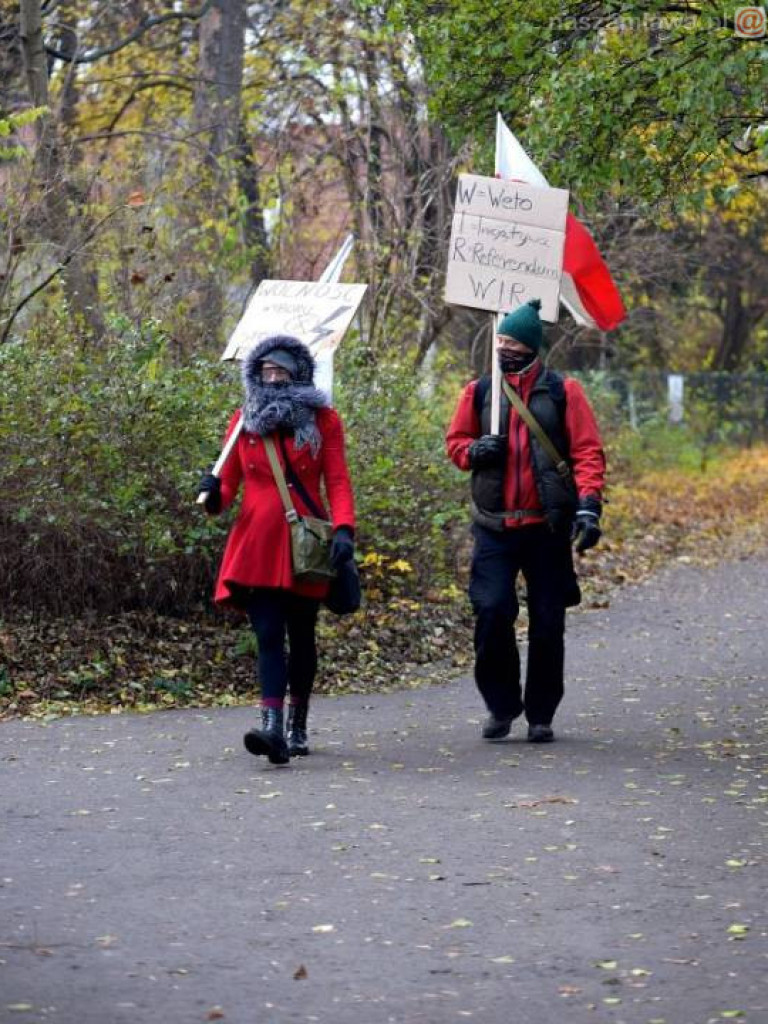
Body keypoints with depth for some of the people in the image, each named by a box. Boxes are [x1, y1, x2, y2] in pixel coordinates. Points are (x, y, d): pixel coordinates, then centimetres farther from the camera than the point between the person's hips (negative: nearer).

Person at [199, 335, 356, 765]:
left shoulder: (323, 420, 4)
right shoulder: (244, 422, 9)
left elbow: (338, 480, -2)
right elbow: (229, 484, 9)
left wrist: (344, 528, -17)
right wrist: (214, 497, -14)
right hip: (257, 547, 0)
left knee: (301, 636, 11)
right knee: (269, 637, -11)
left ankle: (297, 728, 26)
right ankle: (273, 729, -23)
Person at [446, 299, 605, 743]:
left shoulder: (563, 391, 2)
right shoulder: (480, 391, 9)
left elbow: (588, 452, -2)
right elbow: (455, 440, 18)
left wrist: (588, 505, -15)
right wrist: (475, 451, -6)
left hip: (548, 525, -1)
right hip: (495, 526, 1)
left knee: (548, 623, 3)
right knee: (491, 611, -11)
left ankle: (541, 714, 16)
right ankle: (501, 705, 7)